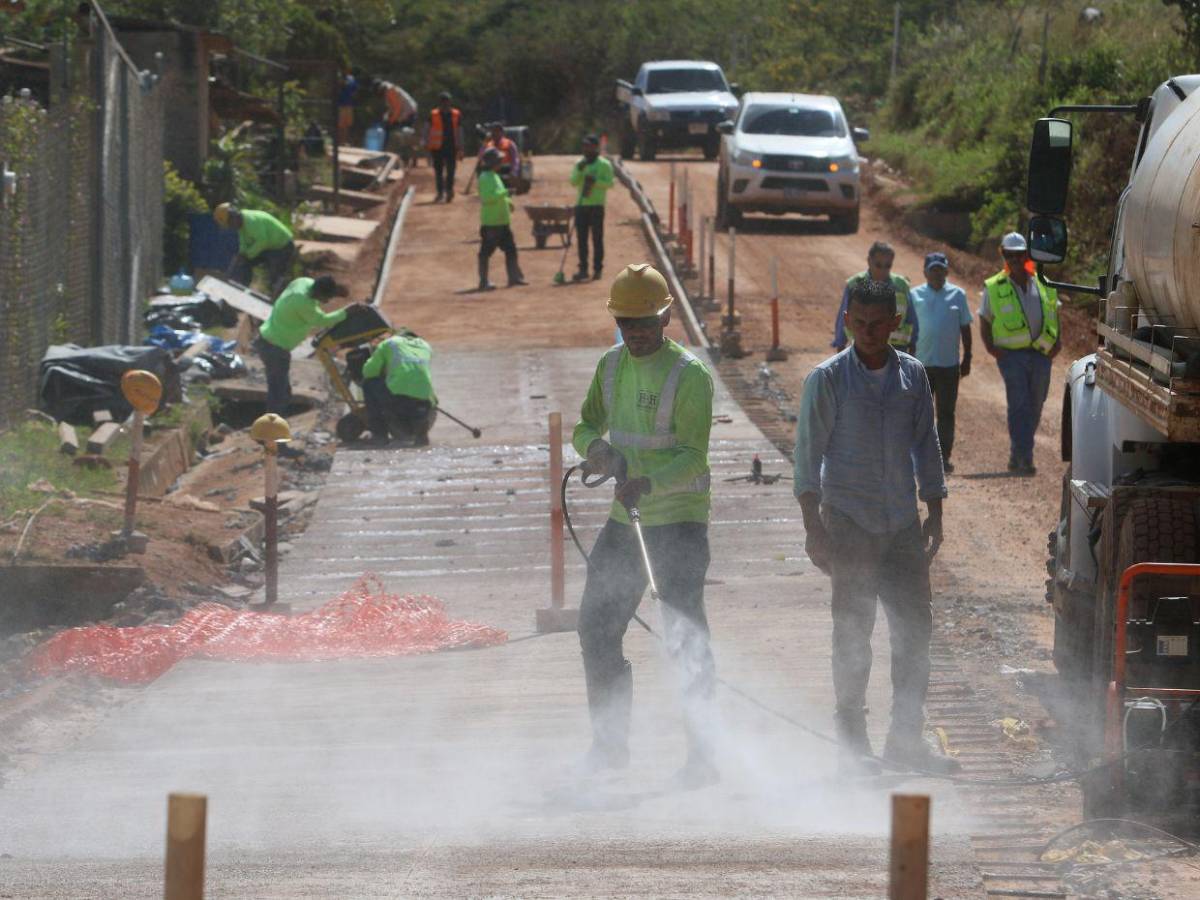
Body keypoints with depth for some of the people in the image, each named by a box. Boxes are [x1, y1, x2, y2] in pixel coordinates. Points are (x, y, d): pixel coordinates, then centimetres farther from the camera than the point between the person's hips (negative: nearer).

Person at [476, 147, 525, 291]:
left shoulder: (494, 176, 15)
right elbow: (487, 198, -25)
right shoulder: (485, 178, -15)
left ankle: (514, 277, 19)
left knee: (510, 249, 13)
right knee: (486, 251, -4)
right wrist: (505, 193, -24)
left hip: (502, 221, 10)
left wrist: (507, 201, 14)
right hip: (490, 223, -10)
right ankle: (484, 281, 0)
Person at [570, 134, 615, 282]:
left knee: (597, 238, -2)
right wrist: (579, 170, -14)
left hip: (597, 205, -4)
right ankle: (583, 269, 6)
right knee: (581, 238, 3)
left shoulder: (604, 165, 0)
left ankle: (598, 269, 2)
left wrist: (595, 181, -21)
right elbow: (573, 181, 3)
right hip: (581, 205, 4)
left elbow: (609, 183, -7)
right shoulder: (579, 164, 13)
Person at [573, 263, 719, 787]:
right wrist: (595, 447, -8)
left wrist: (650, 483, -36)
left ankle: (701, 752, -9)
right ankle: (610, 742, 26)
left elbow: (694, 457, -19)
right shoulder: (612, 366, 8)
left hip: (679, 517, -8)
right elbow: (585, 426, 16)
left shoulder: (688, 375, -14)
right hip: (625, 519, 8)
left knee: (684, 635, -12)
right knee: (596, 626, 13)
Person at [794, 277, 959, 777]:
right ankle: (852, 742, 7)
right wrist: (813, 526, -9)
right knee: (853, 632, -1)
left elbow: (925, 445, 14)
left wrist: (934, 514, 11)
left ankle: (906, 736, 14)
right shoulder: (828, 379, -5)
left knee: (916, 625, 4)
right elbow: (808, 454, -4)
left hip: (902, 523, 4)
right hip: (849, 521, -4)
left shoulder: (913, 375, 6)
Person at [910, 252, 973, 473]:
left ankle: (944, 457, 7)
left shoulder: (957, 295, 5)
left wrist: (967, 358, 7)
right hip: (921, 363, 0)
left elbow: (965, 328, 10)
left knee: (946, 413, 3)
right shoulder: (915, 295, 4)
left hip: (949, 364, 0)